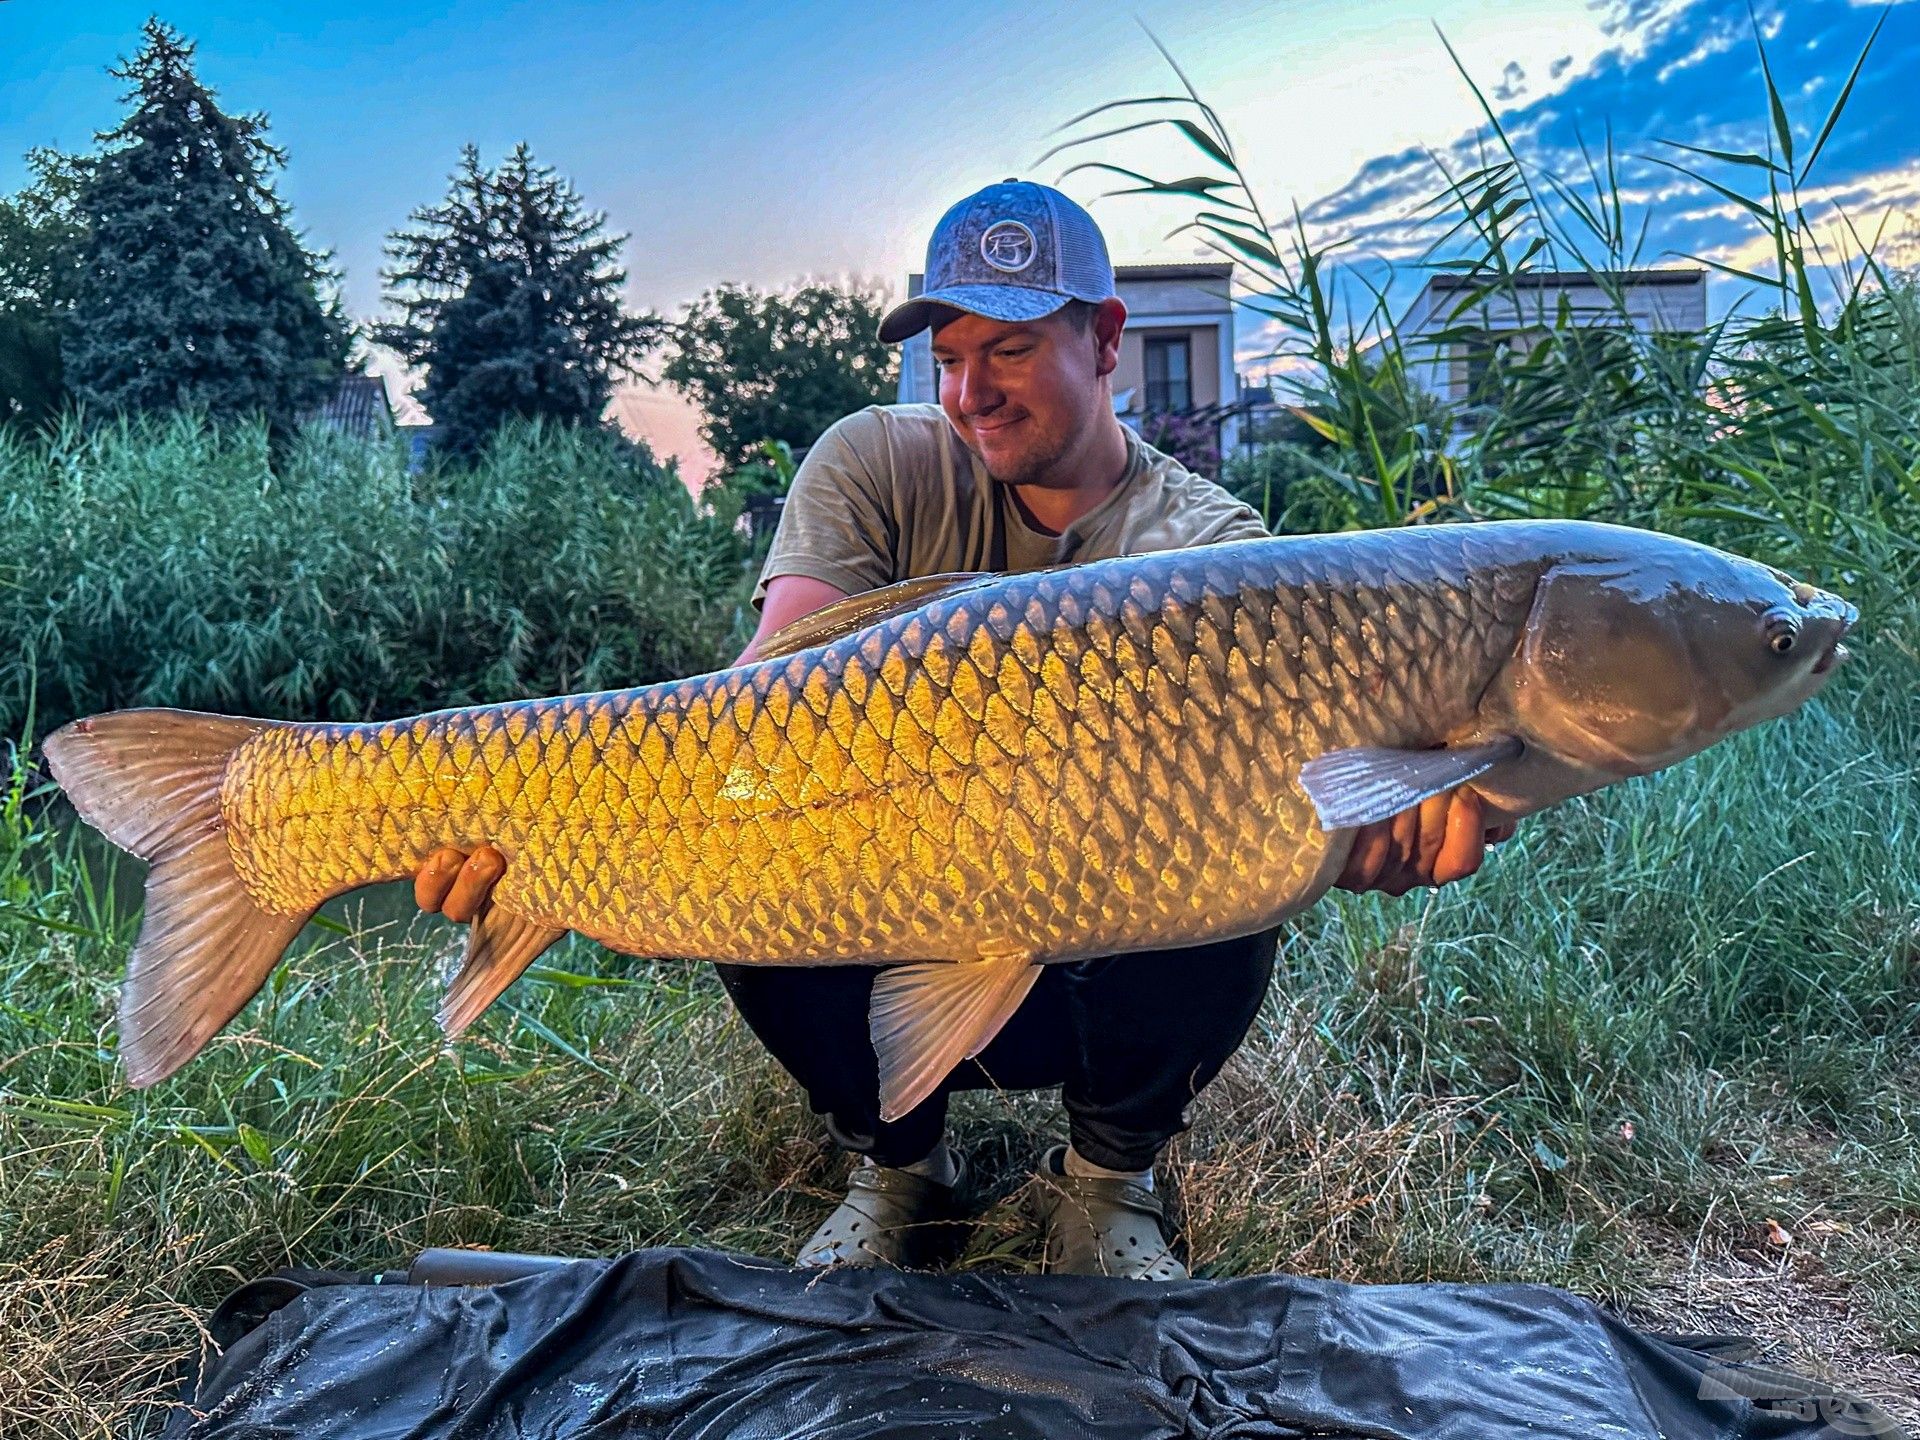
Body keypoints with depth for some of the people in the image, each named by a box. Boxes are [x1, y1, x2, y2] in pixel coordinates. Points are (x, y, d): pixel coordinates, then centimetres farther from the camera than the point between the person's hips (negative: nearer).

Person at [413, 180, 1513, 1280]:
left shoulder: (1208, 543, -10)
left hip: (1105, 968, 0)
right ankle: (896, 1164, 2)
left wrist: (1388, 810, -55)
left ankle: (1109, 1176, 2)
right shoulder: (878, 466, -7)